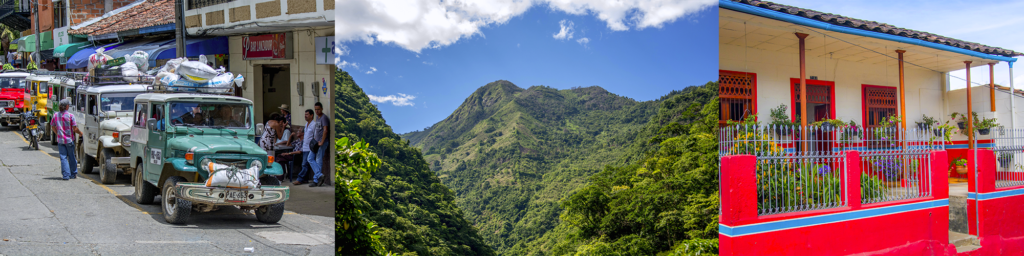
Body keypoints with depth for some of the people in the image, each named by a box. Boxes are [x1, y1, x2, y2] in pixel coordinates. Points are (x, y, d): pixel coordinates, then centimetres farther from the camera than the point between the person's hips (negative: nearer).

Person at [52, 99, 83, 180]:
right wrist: (80, 133, 7)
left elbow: (53, 127, 13)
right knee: (71, 157, 11)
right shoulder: (70, 116, -12)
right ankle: (74, 174, 20)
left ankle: (66, 175, -1)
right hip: (69, 140, -2)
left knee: (63, 157, 3)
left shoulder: (56, 115, 1)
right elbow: (75, 128, -12)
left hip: (60, 140, 2)